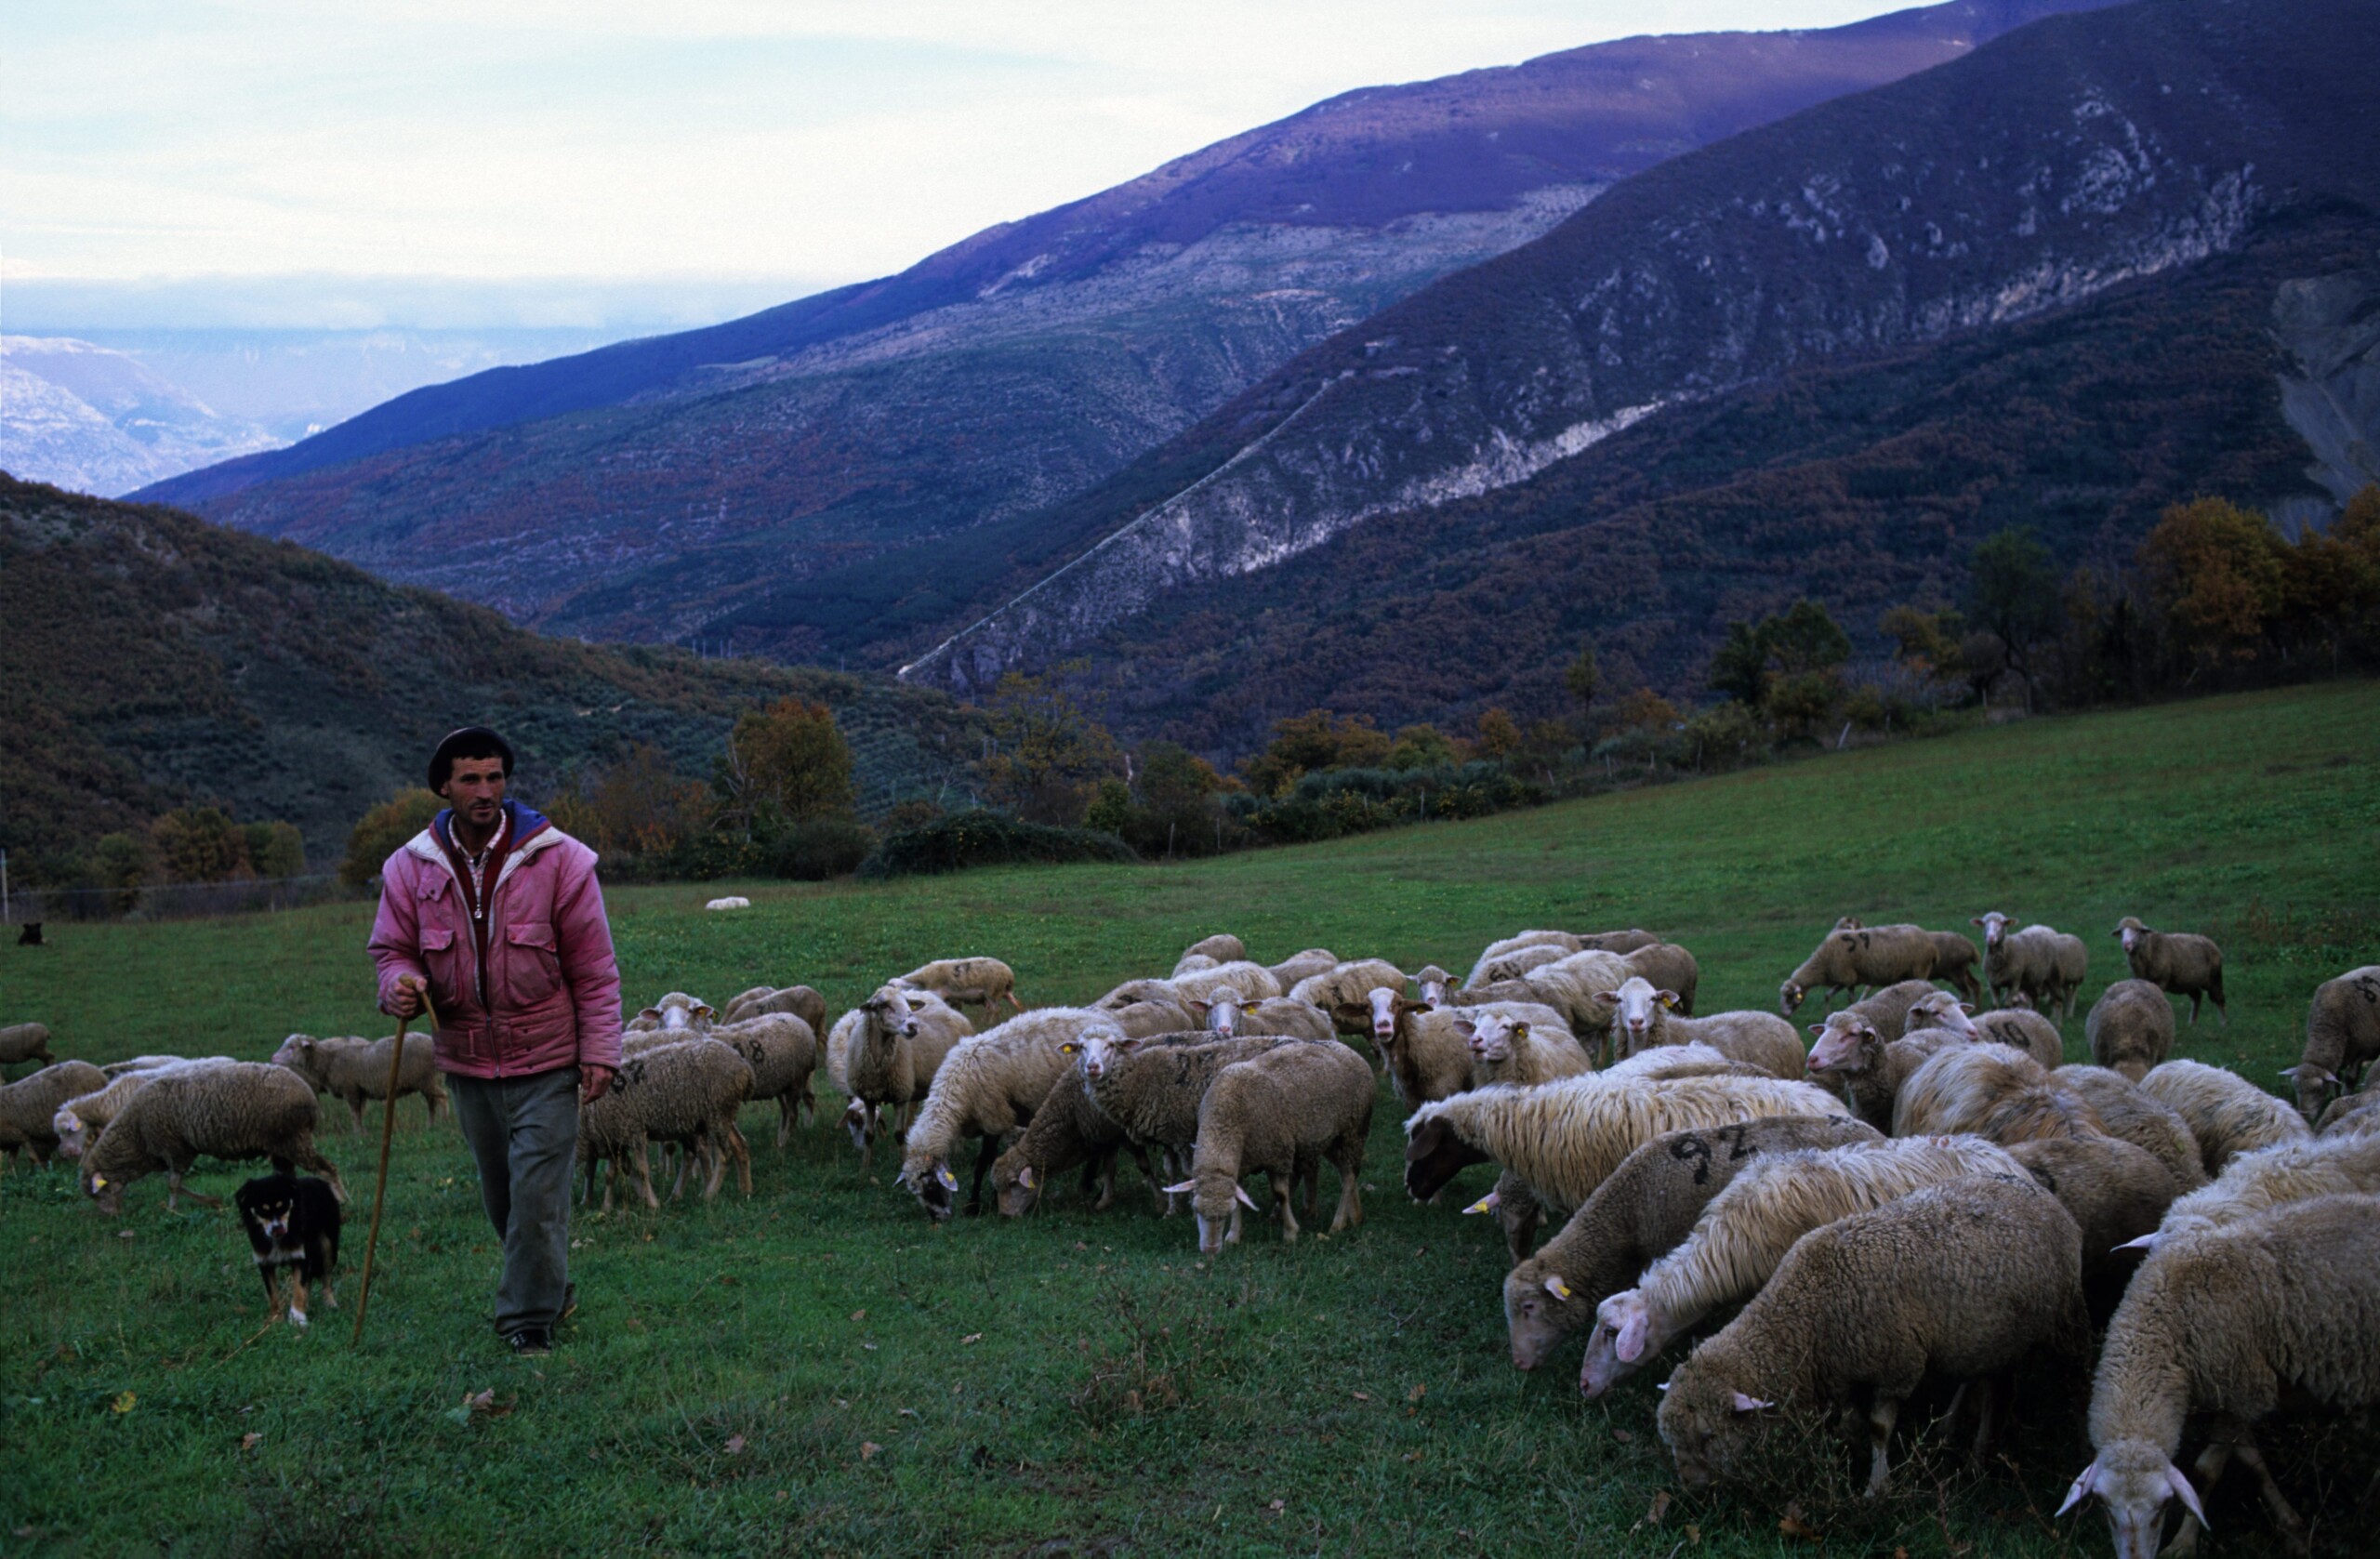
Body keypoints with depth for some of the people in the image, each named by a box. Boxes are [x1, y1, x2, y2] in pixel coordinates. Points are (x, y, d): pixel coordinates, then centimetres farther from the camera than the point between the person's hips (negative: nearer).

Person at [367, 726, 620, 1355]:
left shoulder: (557, 859, -8)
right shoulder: (410, 867, -1)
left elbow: (594, 968, -5)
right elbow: (391, 948, 8)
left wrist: (600, 1051, -8)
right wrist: (399, 985, -17)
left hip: (546, 1061, -4)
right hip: (467, 1062, 4)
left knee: (538, 1191, -8)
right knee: (501, 1196, 15)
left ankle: (531, 1320, 3)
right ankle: (553, 1291, 34)